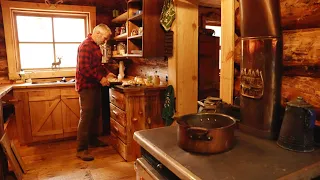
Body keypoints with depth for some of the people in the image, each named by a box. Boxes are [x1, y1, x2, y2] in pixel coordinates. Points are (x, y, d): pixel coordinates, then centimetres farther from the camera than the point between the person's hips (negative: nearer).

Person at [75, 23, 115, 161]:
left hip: (95, 86, 10)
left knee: (95, 115, 16)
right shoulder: (86, 46, -17)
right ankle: (81, 149, 1)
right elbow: (84, 68, -24)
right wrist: (100, 78, -21)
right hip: (86, 87, -10)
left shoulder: (95, 46, 14)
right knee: (86, 117, -7)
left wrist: (107, 73, 10)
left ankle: (93, 140, 31)